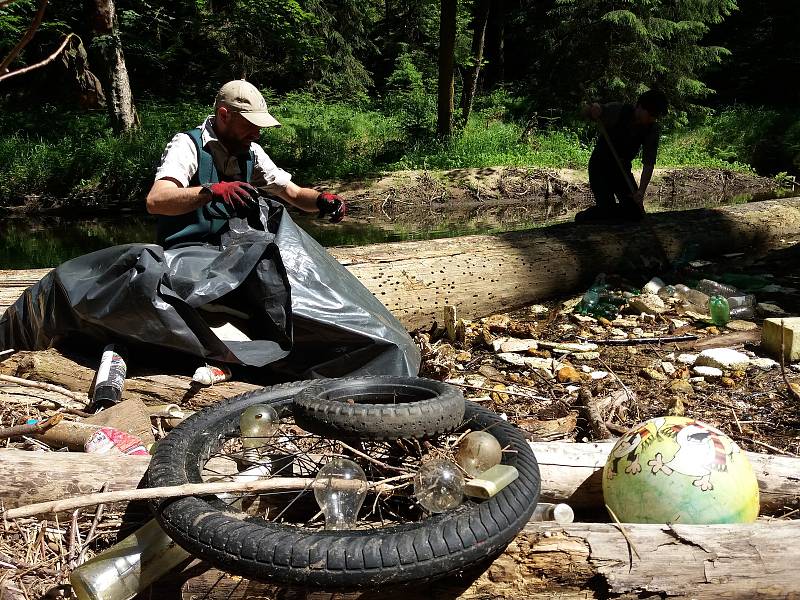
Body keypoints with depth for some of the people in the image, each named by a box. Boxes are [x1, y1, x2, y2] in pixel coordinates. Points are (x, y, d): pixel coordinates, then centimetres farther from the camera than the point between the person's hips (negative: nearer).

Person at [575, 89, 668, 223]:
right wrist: (593, 110, -38)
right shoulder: (617, 110, -19)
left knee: (636, 213, -4)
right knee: (607, 209, -19)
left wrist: (641, 191, -26)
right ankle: (581, 218, 11)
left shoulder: (651, 129, -10)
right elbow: (585, 112, -13)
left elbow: (649, 164, -13)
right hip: (600, 167, -4)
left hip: (622, 169, 4)